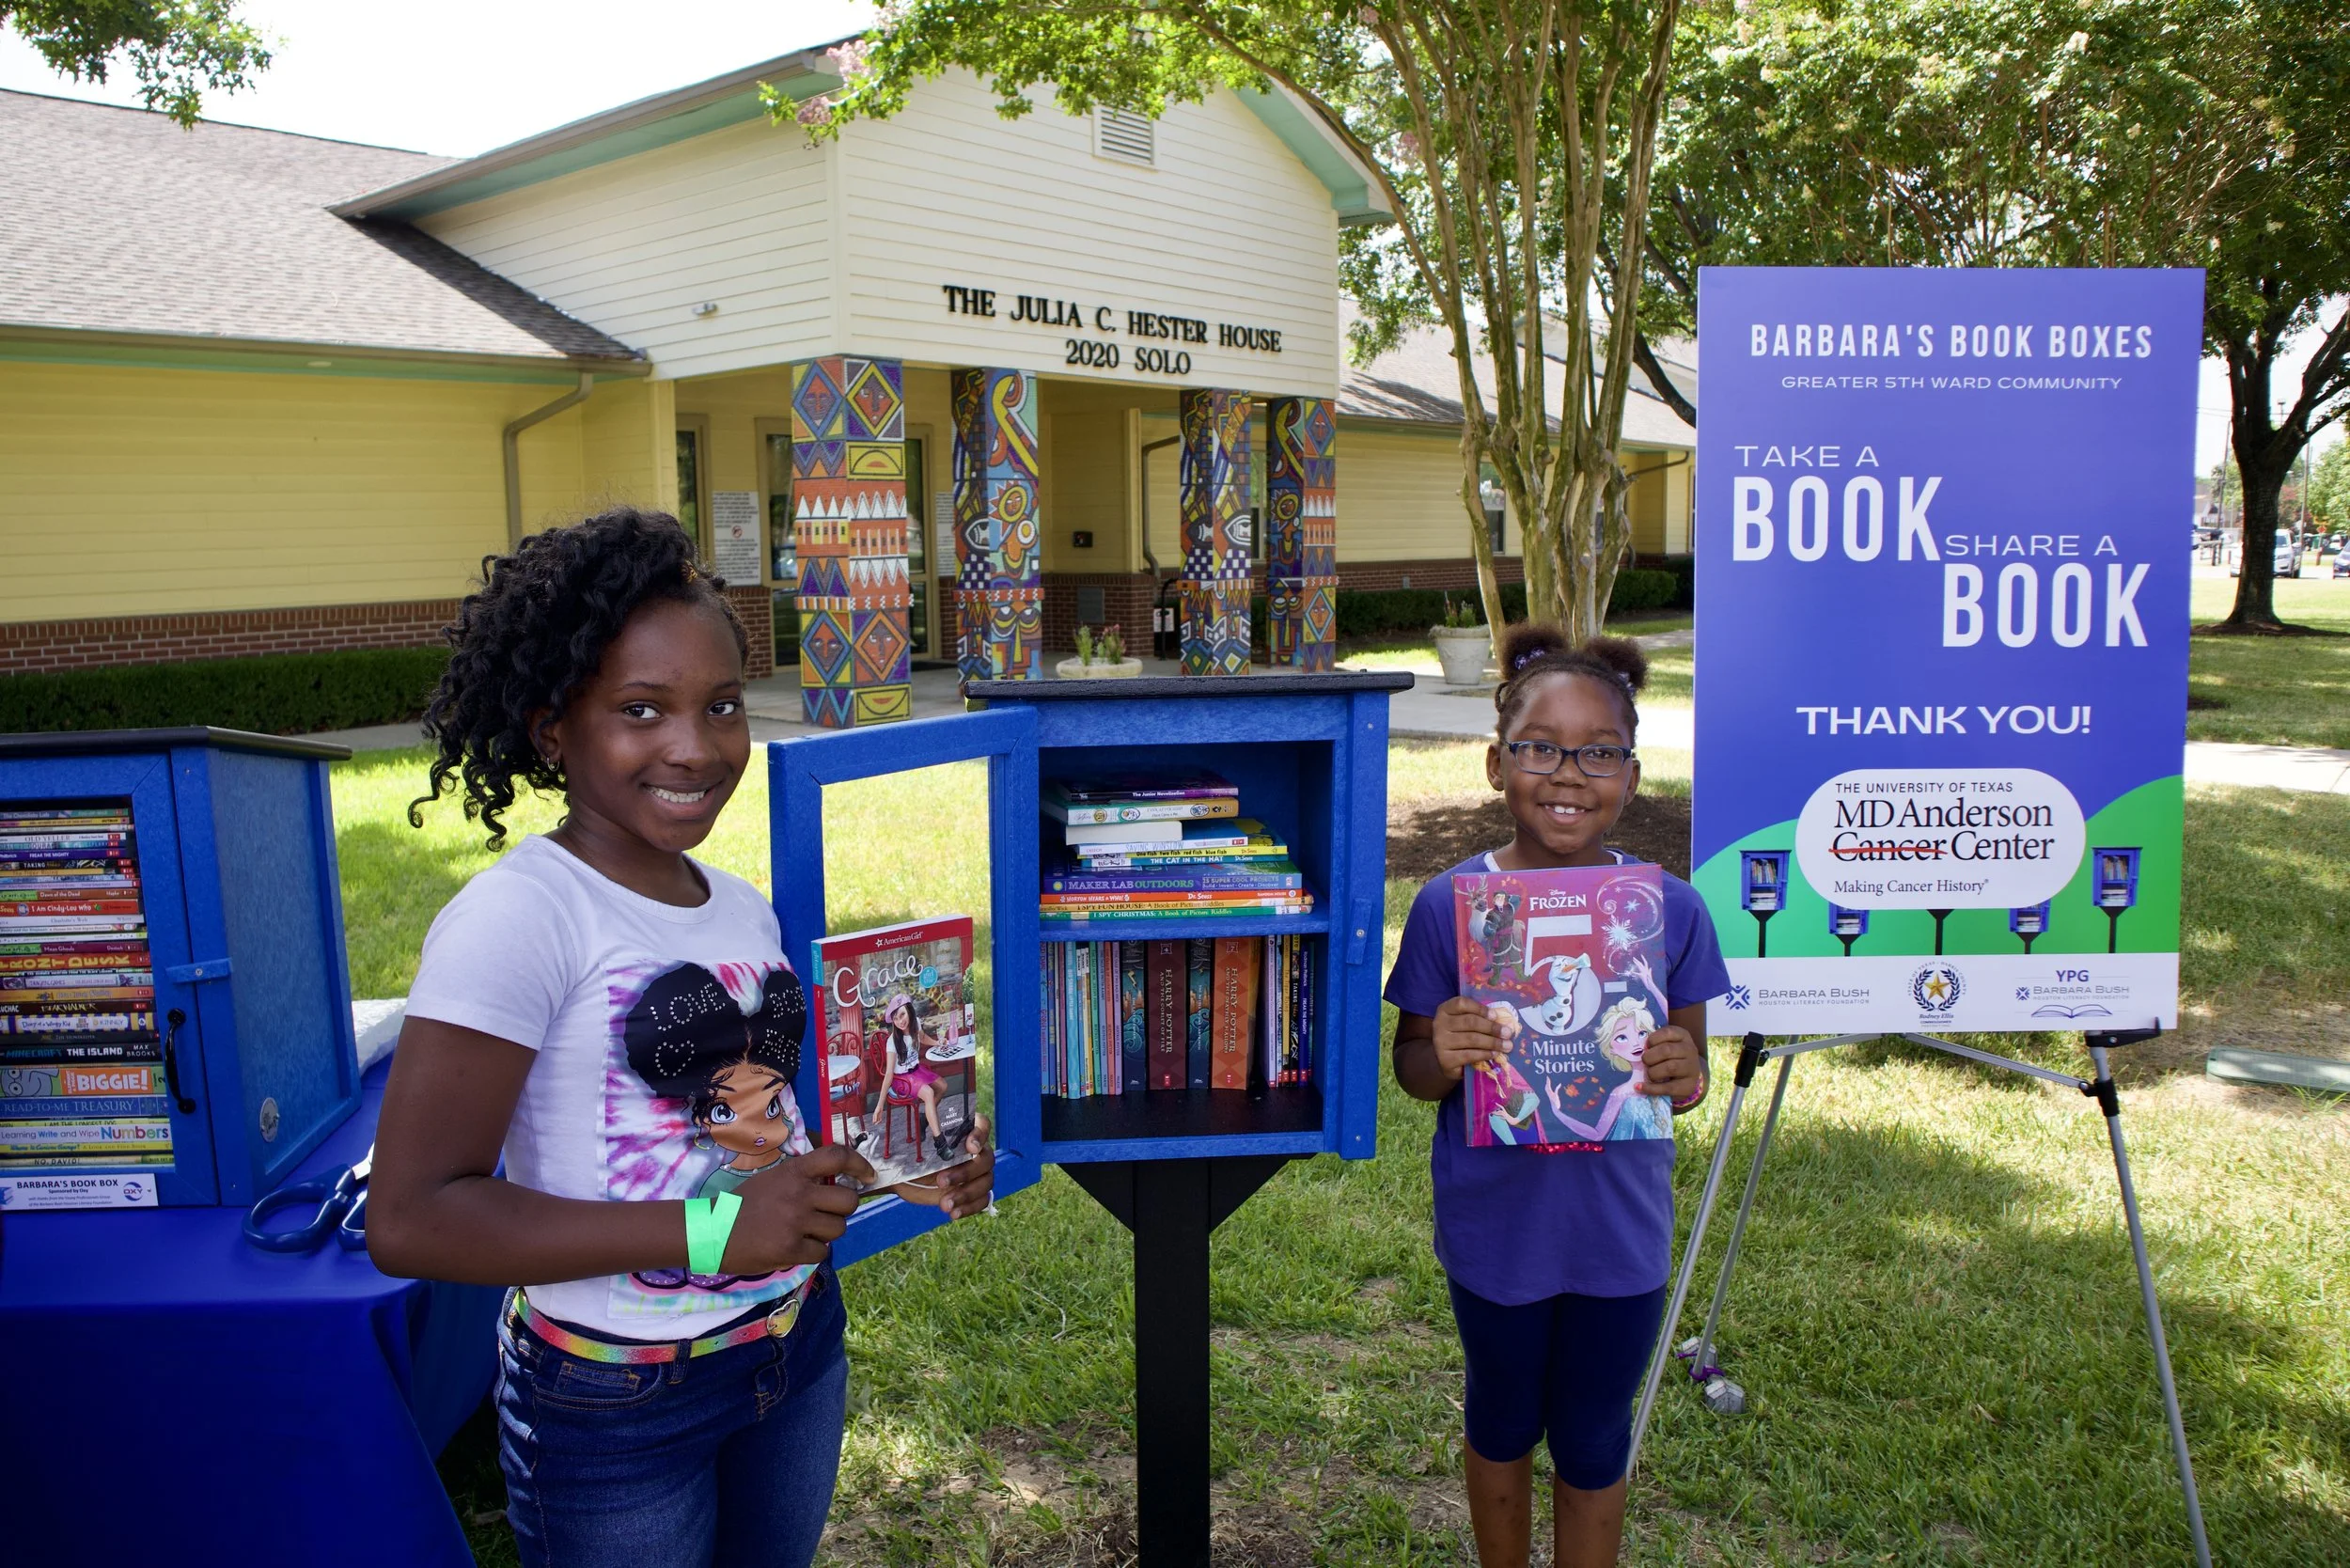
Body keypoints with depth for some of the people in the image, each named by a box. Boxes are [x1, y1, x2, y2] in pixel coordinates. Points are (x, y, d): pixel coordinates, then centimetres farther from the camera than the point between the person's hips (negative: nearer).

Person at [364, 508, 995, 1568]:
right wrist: (710, 1230, -28)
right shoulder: (517, 916, -19)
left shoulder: (742, 907, 4)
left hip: (795, 1350, 7)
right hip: (614, 1401, -6)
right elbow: (409, 1220, -23)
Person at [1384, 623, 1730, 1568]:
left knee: (1593, 1438, 18)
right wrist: (1444, 1059, -27)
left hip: (1621, 1231, 0)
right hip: (1494, 1228, 0)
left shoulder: (1669, 909, -11)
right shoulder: (1448, 905, -14)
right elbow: (1411, 1068, -4)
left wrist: (1685, 1076, -22)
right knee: (1503, 1418, 22)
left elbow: (1687, 1068, 1)